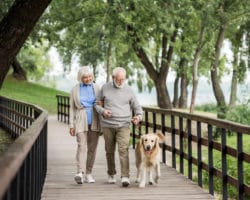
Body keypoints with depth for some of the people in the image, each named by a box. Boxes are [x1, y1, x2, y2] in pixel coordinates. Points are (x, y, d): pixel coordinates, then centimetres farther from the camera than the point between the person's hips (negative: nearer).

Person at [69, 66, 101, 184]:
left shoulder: (96, 88, 6)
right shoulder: (75, 90, 3)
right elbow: (72, 108, 5)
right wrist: (71, 125, -1)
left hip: (94, 121, 2)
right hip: (81, 122, -2)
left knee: (92, 148, 4)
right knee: (81, 146, -16)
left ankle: (89, 173, 13)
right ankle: (79, 173, -26)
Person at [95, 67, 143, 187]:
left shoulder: (128, 90, 2)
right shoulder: (105, 88, 1)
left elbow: (137, 107, 9)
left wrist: (138, 117, -12)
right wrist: (103, 111, -13)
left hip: (123, 125, -1)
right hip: (107, 125, 1)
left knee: (123, 150, -14)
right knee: (110, 151, 9)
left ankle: (125, 177, -18)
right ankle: (111, 174, 27)